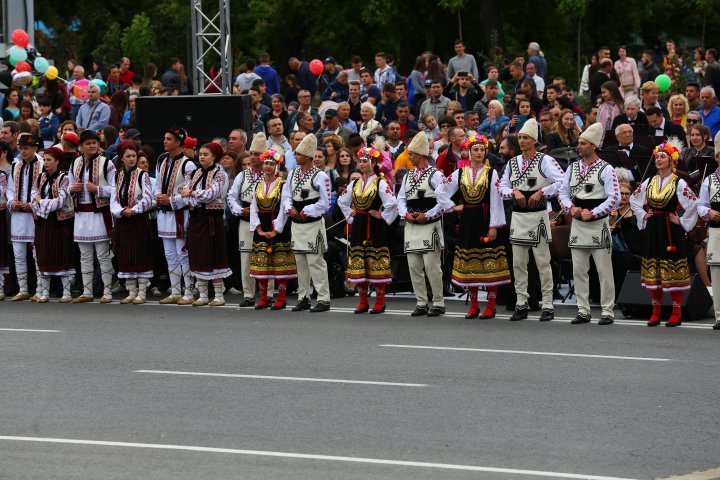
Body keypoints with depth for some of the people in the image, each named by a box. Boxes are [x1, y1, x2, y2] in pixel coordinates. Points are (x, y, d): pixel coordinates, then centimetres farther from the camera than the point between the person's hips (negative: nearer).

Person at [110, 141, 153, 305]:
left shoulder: (142, 175, -3)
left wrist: (133, 210, -19)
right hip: (122, 222, 5)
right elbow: (114, 201, 5)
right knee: (125, 258, 5)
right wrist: (122, 211, -14)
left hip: (140, 220, -5)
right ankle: (131, 292, 11)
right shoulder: (118, 176, 9)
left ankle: (141, 293, -1)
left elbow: (147, 199, -10)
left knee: (140, 257, -5)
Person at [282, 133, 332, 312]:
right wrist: (290, 208, -5)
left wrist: (306, 212, -14)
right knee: (300, 262, 11)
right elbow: (286, 194, 14)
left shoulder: (320, 177, -10)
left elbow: (324, 203, -10)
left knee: (316, 262, -9)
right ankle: (303, 298, 18)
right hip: (297, 224, 7)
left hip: (313, 224, -7)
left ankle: (323, 299, -6)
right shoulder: (293, 174, 11)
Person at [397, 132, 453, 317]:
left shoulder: (435, 175, -6)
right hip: (411, 226, 7)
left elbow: (443, 201, -11)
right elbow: (401, 199, 15)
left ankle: (438, 303, -1)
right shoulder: (408, 176, 16)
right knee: (414, 266, 5)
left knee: (431, 266, -9)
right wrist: (406, 214, -3)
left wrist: (426, 215, -12)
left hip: (429, 226, -7)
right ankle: (421, 303, 12)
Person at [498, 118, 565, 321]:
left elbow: (562, 182, -15)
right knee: (518, 263, 6)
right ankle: (521, 305, 12)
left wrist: (541, 192, -15)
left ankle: (547, 306, 0)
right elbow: (502, 187, 14)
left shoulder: (545, 161, -5)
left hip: (537, 215, -6)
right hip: (517, 215, 6)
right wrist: (515, 192, -6)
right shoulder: (513, 163, 13)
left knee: (543, 262, -4)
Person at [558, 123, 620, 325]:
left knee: (604, 270, -3)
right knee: (579, 270, 6)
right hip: (577, 225, 6)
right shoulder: (573, 167, 12)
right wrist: (571, 208, -4)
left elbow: (614, 197, -12)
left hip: (598, 225, -6)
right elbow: (563, 192, 16)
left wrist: (592, 213, -15)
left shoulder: (605, 169, -6)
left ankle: (607, 312, 2)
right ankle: (583, 311, 12)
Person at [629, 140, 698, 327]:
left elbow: (694, 205, -12)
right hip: (653, 230, 5)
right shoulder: (649, 182, 9)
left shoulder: (679, 183, -7)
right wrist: (643, 216, 12)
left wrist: (681, 221, -8)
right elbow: (634, 200, 22)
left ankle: (676, 313, 1)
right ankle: (655, 313, 13)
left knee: (673, 273, -4)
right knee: (653, 273, 6)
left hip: (671, 230, -5)